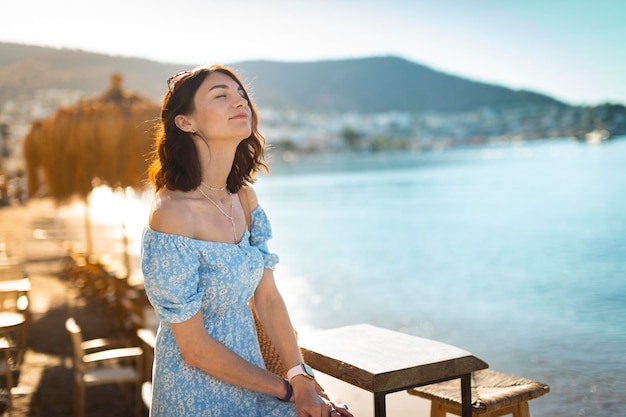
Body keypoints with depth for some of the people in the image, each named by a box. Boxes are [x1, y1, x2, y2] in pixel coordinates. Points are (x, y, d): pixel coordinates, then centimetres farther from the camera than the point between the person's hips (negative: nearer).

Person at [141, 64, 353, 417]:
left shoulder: (244, 196, 1)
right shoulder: (170, 215, -21)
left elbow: (267, 297, 3)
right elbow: (195, 349, -18)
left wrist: (301, 378, -7)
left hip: (249, 376, 6)